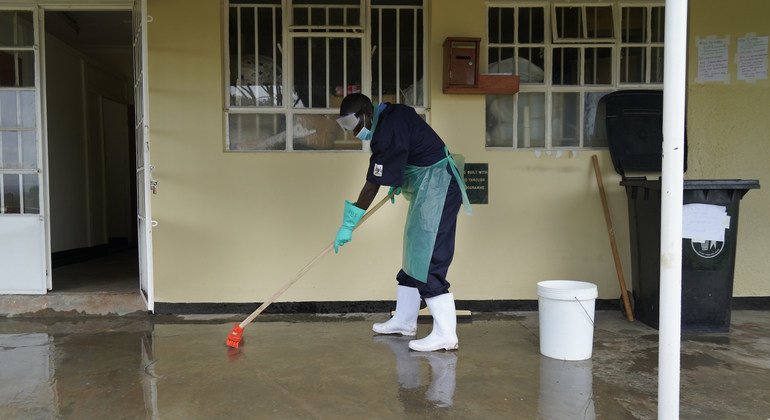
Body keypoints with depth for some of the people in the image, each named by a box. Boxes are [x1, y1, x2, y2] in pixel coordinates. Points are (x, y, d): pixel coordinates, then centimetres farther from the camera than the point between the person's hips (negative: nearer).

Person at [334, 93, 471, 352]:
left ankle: (445, 335, -10)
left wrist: (348, 225, -17)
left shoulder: (389, 131, -22)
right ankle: (404, 321, 25)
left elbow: (373, 185, -22)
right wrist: (399, 182, 18)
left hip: (437, 189, -11)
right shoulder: (393, 114, 8)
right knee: (413, 255, 14)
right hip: (426, 190, 11)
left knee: (428, 260, -13)